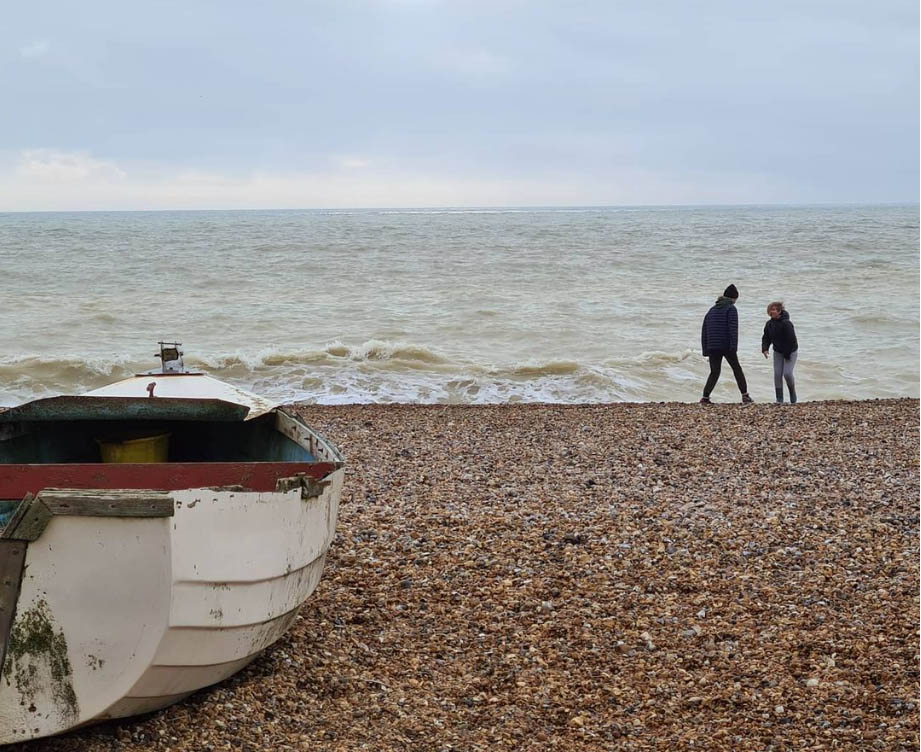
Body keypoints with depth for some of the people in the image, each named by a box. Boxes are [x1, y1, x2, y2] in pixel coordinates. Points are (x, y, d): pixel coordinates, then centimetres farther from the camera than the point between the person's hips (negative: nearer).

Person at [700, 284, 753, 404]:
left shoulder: (712, 310, 17)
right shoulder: (731, 309, -2)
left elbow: (704, 331, 15)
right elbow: (733, 329, -14)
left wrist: (705, 350, 15)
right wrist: (734, 347, -18)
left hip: (712, 348, 4)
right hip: (727, 346, -4)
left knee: (714, 372, 10)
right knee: (737, 369, 11)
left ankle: (705, 397, -4)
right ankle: (745, 395, 10)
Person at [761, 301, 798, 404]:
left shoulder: (786, 324, -24)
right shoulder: (769, 324, -2)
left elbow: (791, 340, -24)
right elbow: (766, 337, 6)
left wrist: (787, 354, -20)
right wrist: (765, 349, -12)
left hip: (790, 352, -6)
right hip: (778, 352, 6)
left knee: (787, 373, -16)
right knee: (777, 374, -2)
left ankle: (793, 394, 10)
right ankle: (779, 400, 5)